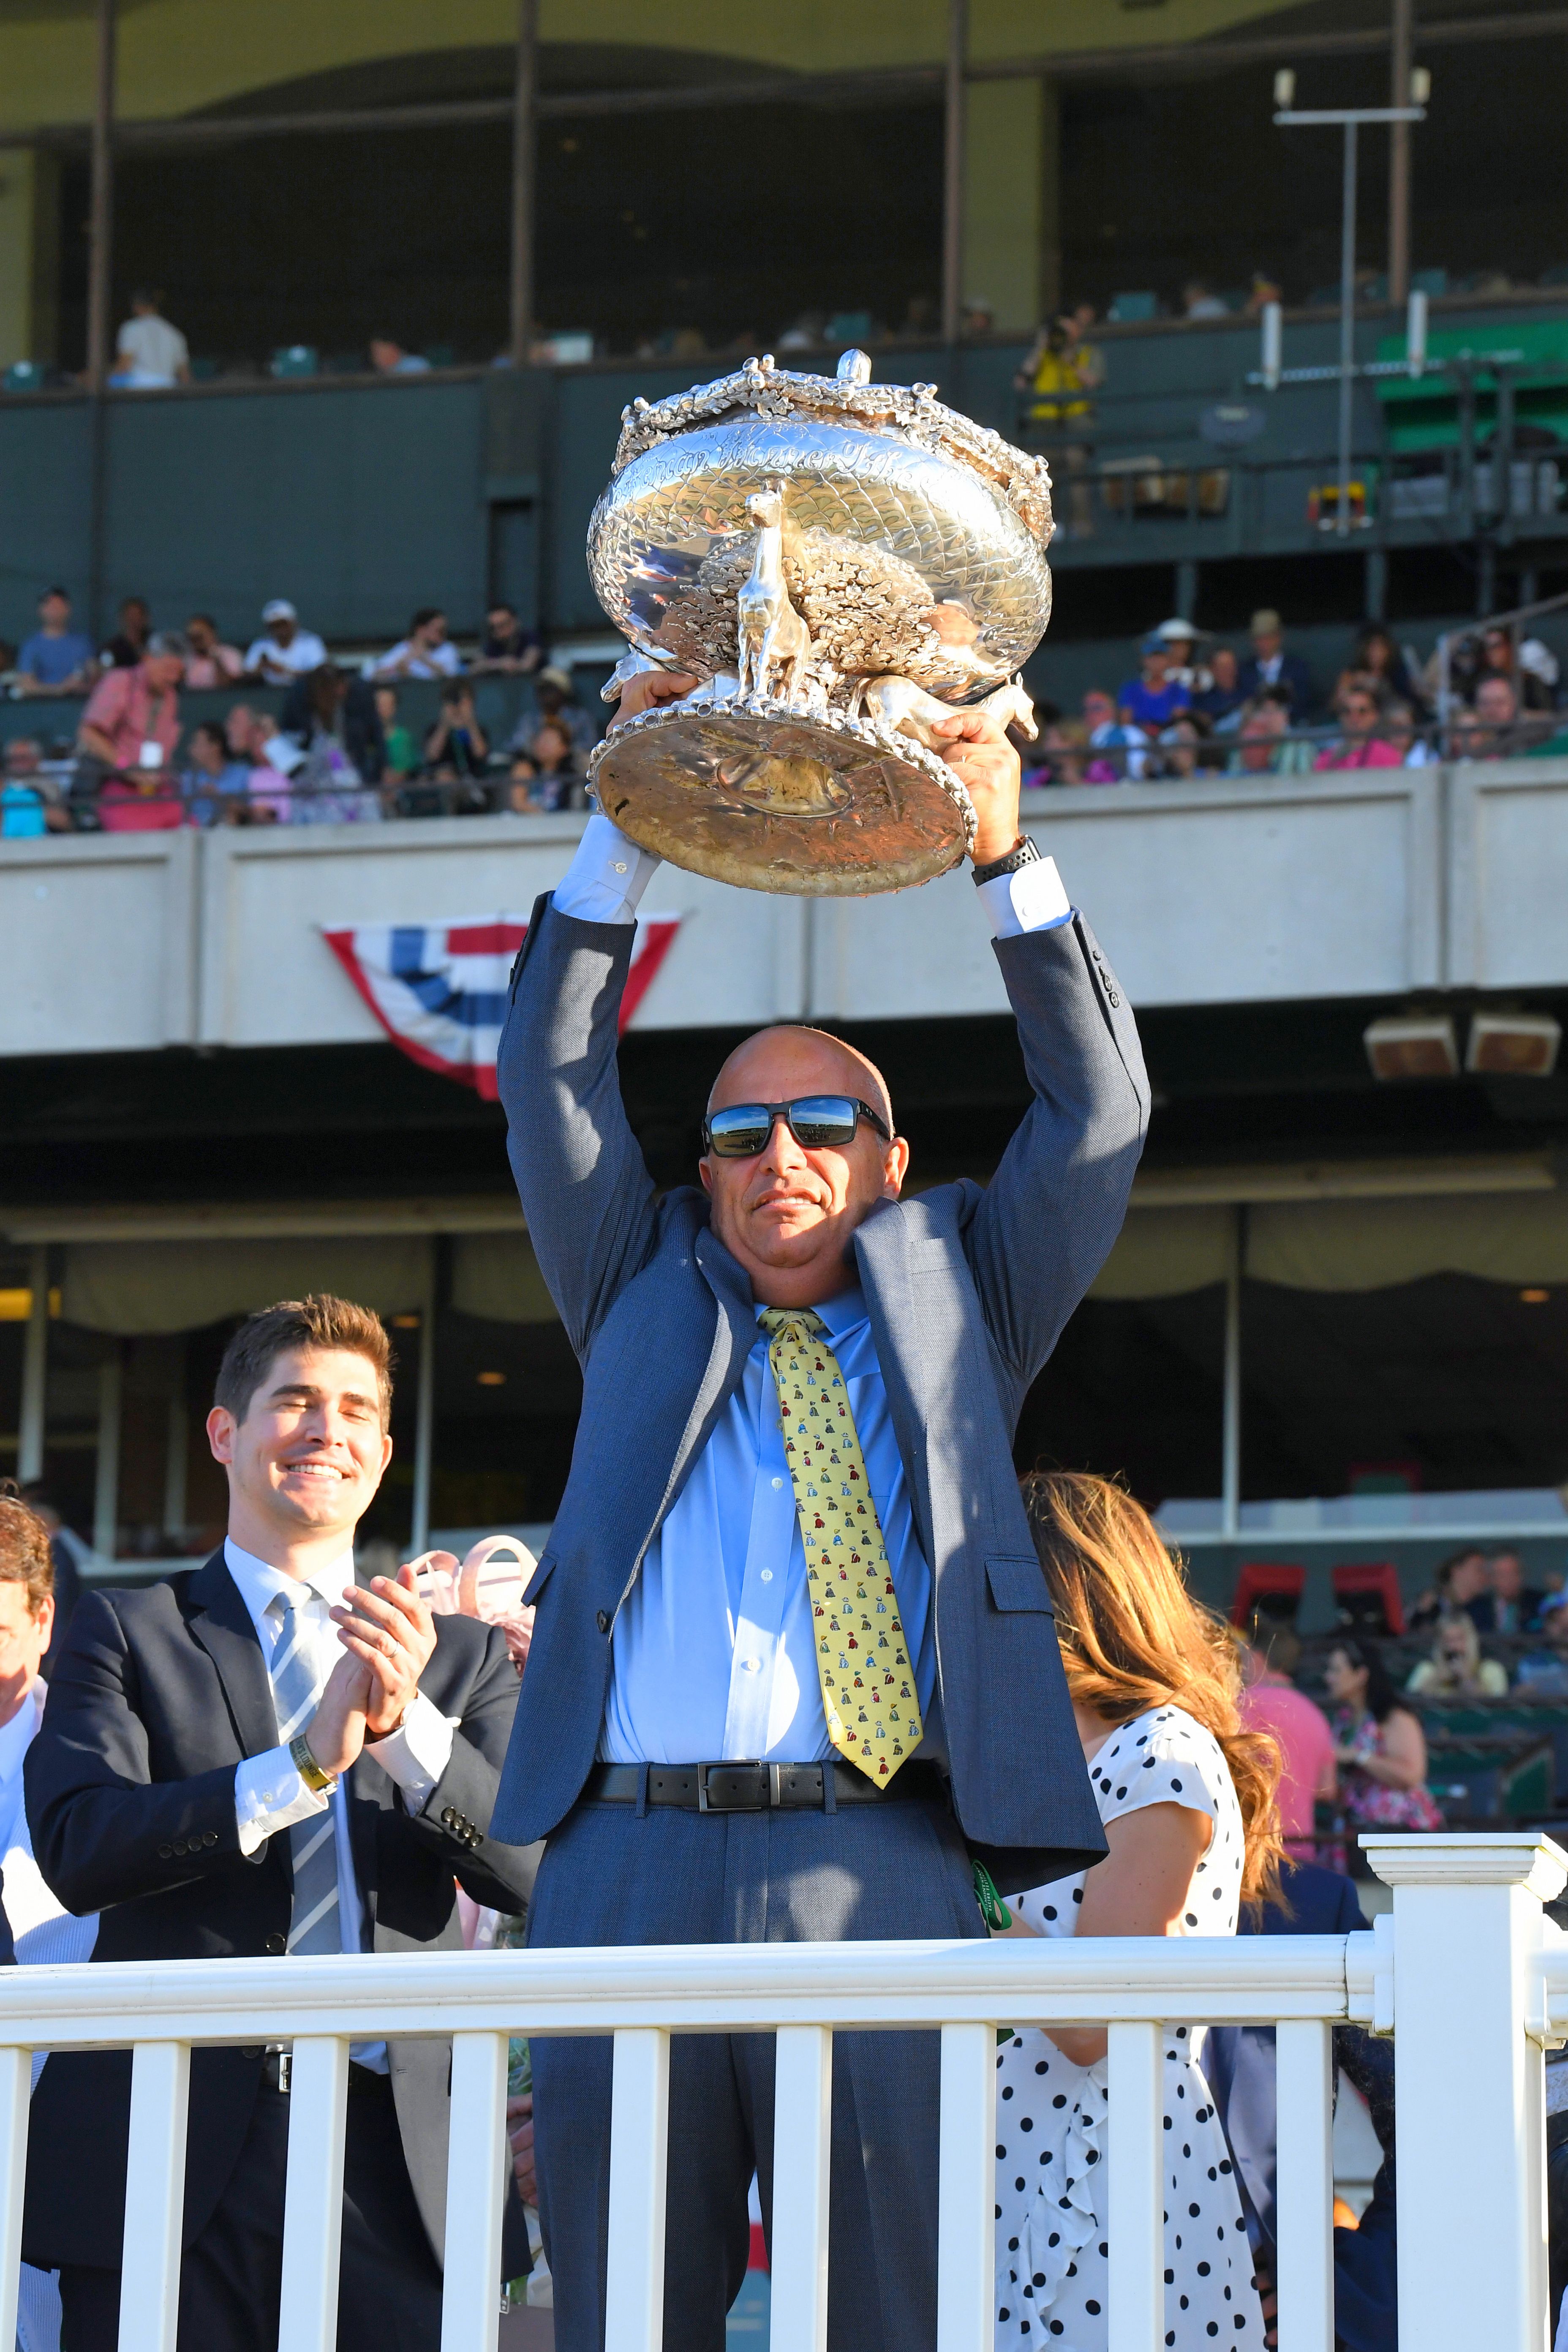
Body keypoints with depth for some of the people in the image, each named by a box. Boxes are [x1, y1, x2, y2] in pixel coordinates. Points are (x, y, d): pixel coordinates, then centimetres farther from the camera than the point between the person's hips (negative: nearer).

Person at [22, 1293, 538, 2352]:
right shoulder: (127, 1633, 11)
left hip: (400, 2167, 1)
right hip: (177, 2149, -1)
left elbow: (535, 1870, 4)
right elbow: (77, 1848, -5)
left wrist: (405, 1724, -12)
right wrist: (305, 1767, -15)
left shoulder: (462, 1654, 18)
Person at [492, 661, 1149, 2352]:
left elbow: (1098, 1109, 13)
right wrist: (631, 824, 6)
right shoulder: (647, 1302, 22)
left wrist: (1003, 858, 2)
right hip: (628, 1866, 1)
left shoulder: (951, 1301, 20)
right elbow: (553, 1076, 15)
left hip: (875, 1872, -1)